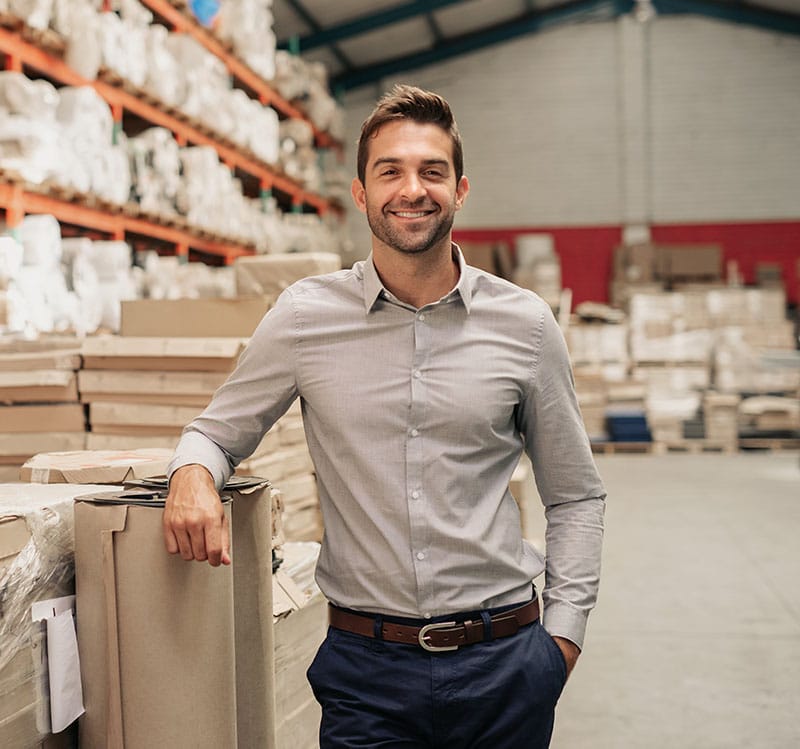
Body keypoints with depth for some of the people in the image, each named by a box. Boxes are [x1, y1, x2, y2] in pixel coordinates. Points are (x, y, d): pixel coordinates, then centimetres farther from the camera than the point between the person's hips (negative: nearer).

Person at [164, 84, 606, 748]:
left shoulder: (525, 325, 0)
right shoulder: (305, 317, -2)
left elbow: (575, 496, 8)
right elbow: (219, 431, 10)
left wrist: (564, 632, 1)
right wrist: (193, 472, -12)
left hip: (503, 665, 1)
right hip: (366, 669, 0)